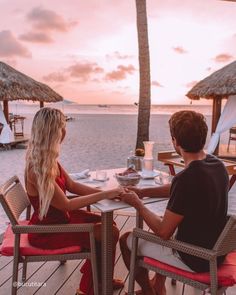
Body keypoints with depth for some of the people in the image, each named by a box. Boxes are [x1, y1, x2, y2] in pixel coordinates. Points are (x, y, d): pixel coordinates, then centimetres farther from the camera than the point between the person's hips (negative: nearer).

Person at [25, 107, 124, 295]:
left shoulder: (49, 159, -3)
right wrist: (104, 195, -24)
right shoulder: (37, 168, -31)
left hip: (60, 217, 9)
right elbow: (66, 205, -27)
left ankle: (97, 277, 28)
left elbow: (72, 185, 3)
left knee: (108, 224, 9)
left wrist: (106, 192, -7)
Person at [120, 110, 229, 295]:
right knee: (163, 222, 30)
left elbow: (163, 232, -22)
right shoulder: (217, 165, -4)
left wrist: (137, 203, -9)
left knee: (127, 240, 9)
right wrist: (142, 192, 7)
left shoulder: (186, 178, -31)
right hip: (215, 250, 8)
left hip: (195, 261, -8)